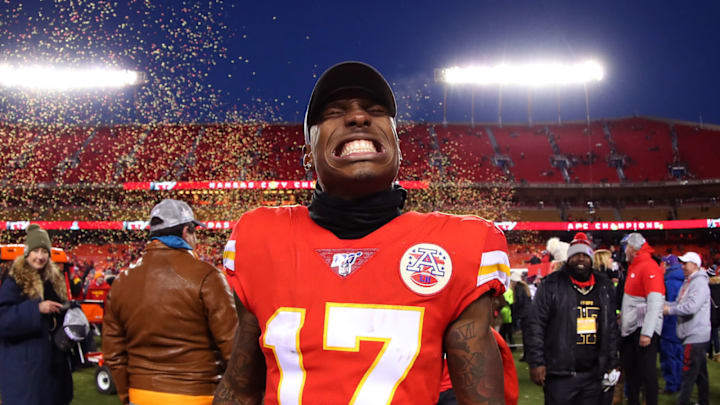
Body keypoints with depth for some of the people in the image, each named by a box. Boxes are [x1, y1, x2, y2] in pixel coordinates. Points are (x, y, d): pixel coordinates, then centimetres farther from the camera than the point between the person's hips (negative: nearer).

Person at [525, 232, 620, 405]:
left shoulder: (604, 286, 12)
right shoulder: (552, 285, -3)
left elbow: (611, 327, 17)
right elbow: (535, 325, -6)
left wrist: (612, 363, 12)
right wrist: (536, 362, -12)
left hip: (594, 375, 4)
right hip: (560, 375, -4)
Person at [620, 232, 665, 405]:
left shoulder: (649, 267, -14)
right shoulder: (633, 267, 15)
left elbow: (655, 302, -21)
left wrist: (647, 333, -24)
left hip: (644, 328, -9)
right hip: (630, 329, 9)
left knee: (647, 371, -4)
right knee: (630, 371, 14)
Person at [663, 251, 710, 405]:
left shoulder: (700, 283, -13)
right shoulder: (688, 282, 17)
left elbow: (691, 307, -23)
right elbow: (680, 304, 18)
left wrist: (670, 310, -14)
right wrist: (665, 304, 1)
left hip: (696, 335, -10)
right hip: (691, 334, 10)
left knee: (688, 374, -7)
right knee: (700, 373, 17)